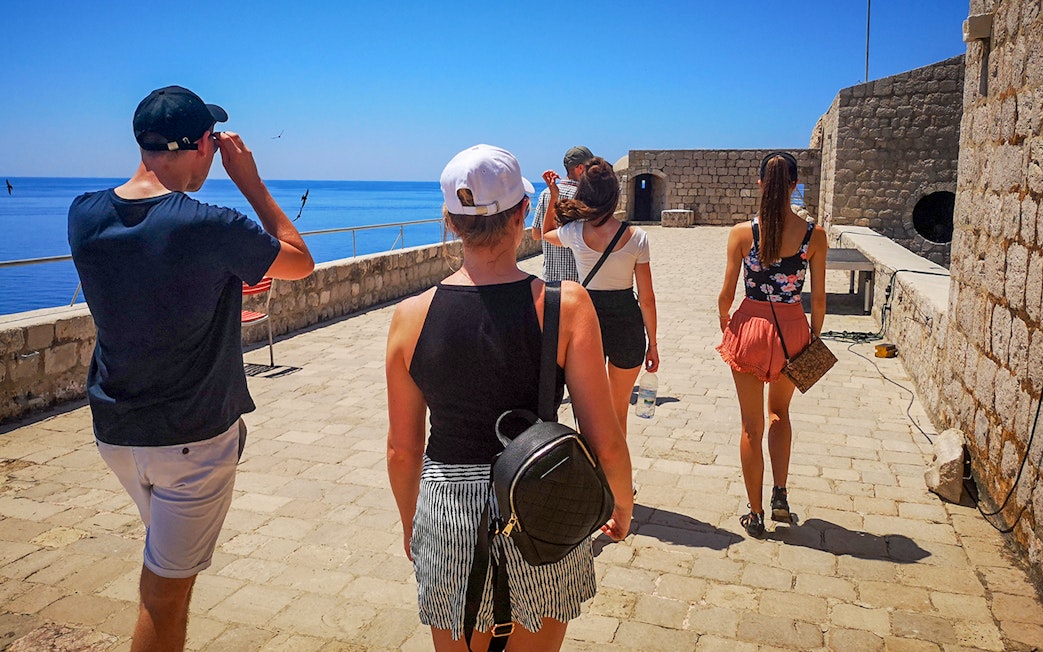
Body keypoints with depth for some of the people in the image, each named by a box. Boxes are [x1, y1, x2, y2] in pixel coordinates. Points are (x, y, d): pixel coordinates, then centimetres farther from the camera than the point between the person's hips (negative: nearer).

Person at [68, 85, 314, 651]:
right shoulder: (209, 228, -23)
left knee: (172, 562, 30)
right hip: (194, 437, -6)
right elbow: (300, 261, -7)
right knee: (164, 595, 9)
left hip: (115, 430, 6)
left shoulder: (84, 215, -4)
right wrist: (250, 181, -5)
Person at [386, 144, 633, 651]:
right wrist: (623, 504, 8)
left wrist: (411, 524, 18)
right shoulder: (565, 305, -15)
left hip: (447, 519, 1)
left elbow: (402, 450, 0)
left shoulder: (411, 316, -8)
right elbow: (605, 442, -12)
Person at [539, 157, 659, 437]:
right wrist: (652, 343, 4)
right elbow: (646, 298, -6)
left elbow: (546, 233, 19)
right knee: (619, 411, 20)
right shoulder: (636, 237, -11)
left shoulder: (573, 233, -8)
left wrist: (553, 196, 16)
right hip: (627, 323, 0)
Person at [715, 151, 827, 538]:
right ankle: (780, 496, 19)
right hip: (793, 329, 2)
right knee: (780, 412, 27)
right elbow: (818, 299, -3)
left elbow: (727, 294, -6)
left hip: (750, 327, -1)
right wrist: (815, 338, 12)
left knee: (752, 426, 11)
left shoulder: (742, 232, -10)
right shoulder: (814, 235, -8)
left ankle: (756, 516, 21)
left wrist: (726, 328, 12)